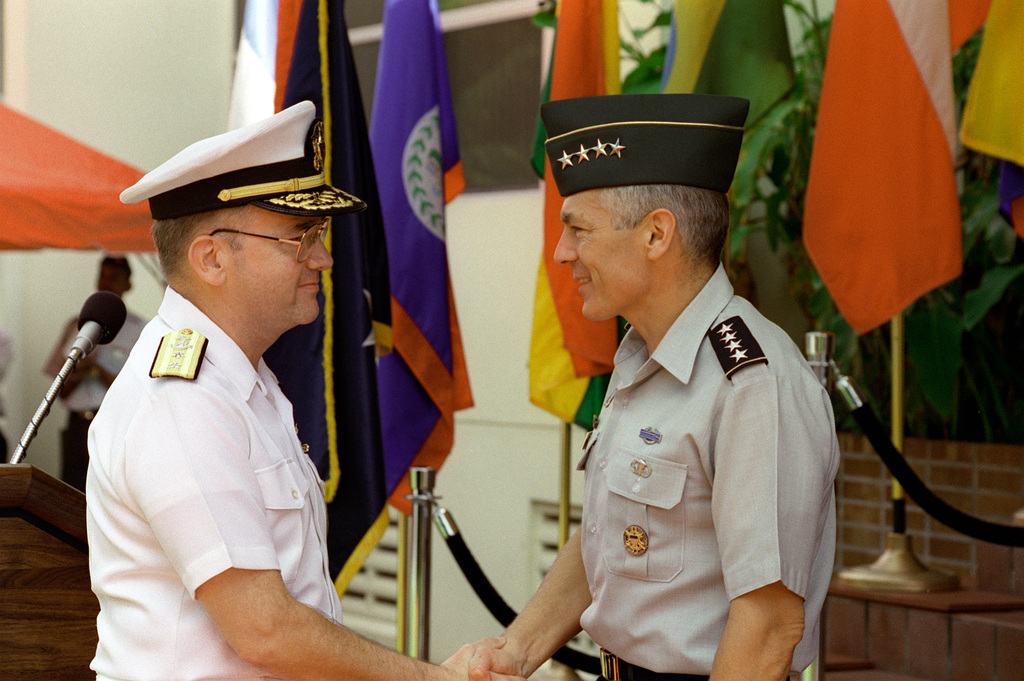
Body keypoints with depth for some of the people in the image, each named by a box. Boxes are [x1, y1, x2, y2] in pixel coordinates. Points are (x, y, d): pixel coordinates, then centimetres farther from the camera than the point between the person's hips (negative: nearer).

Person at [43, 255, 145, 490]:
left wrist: (98, 371, -13)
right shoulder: (76, 326, 17)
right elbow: (62, 392, 15)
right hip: (78, 425, 4)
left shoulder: (138, 329, 4)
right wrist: (76, 374, -6)